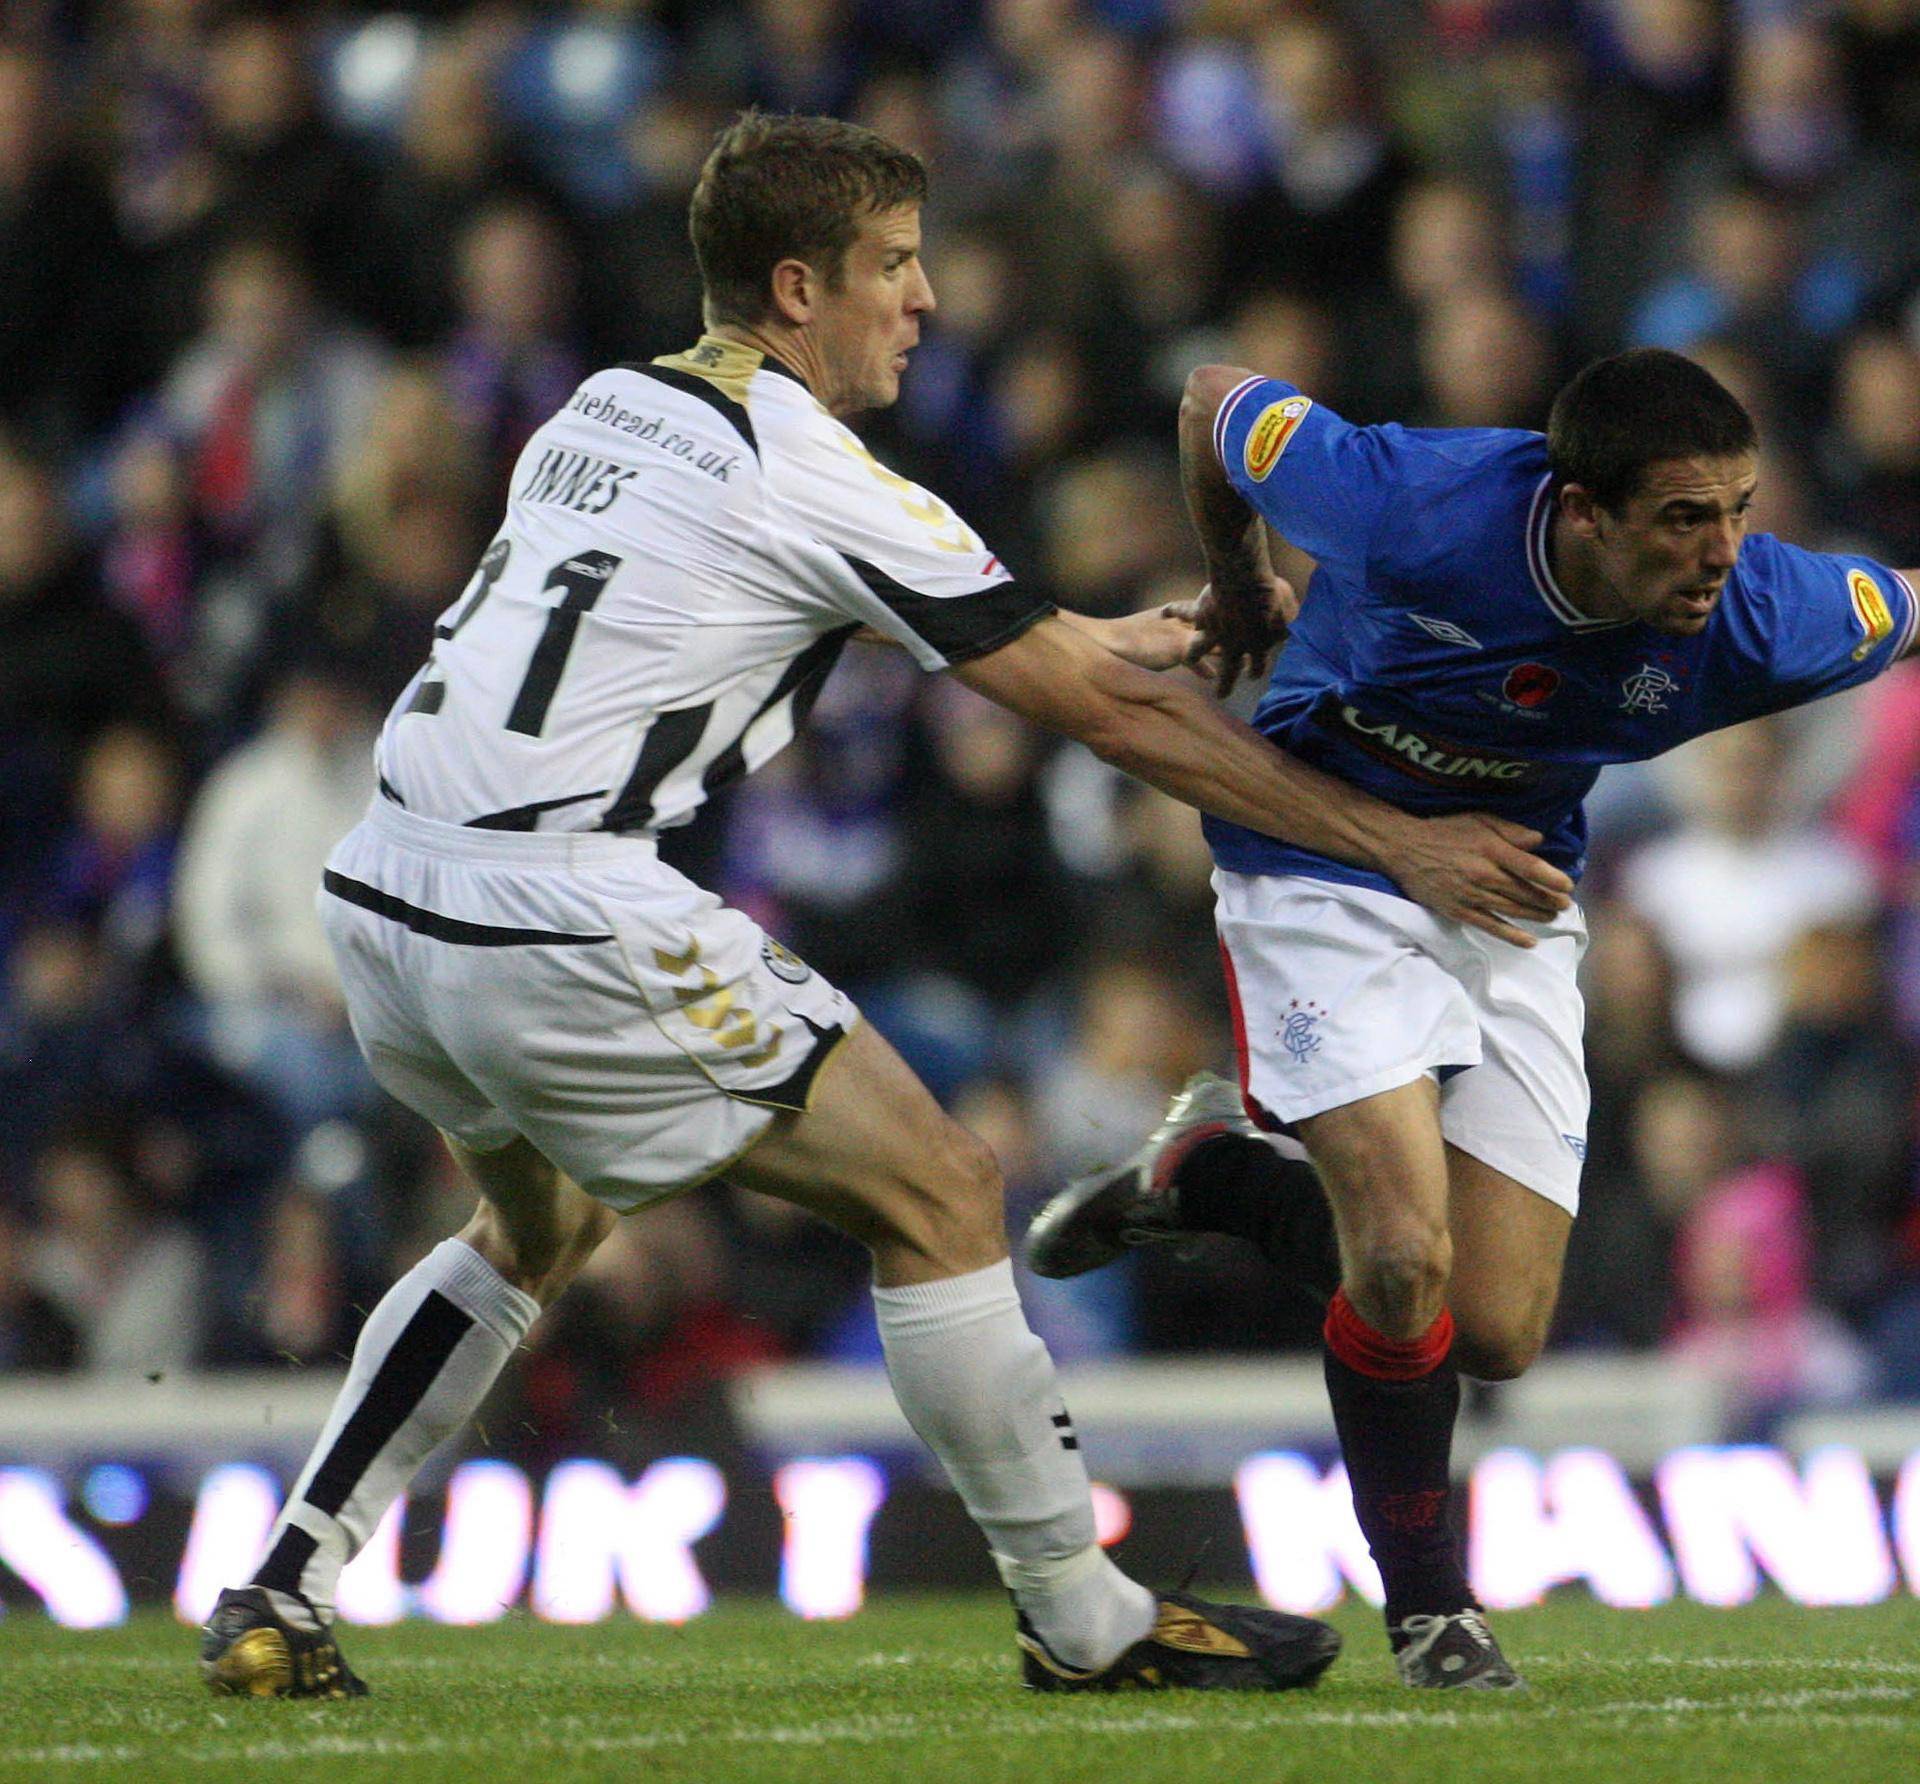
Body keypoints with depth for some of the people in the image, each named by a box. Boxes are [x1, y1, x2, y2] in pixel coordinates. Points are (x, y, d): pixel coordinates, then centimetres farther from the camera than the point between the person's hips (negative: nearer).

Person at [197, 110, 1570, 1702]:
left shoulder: (606, 410, 17)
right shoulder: (815, 484, -6)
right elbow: (1112, 714, -3)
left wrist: (1106, 638, 38)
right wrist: (1400, 841, 3)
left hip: (384, 900, 9)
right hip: (567, 928, -9)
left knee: (538, 1226, 31)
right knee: (937, 1195, 2)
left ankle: (279, 1596, 22)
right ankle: (1086, 1620, 6)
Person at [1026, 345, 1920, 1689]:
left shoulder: (1757, 616, -24)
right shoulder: (1405, 505, -31)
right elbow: (1221, 400, -8)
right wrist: (1238, 584, 8)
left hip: (1514, 903, 4)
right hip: (1325, 871, -4)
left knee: (1502, 1337, -1)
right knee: (1406, 1262, -21)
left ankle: (1216, 1171, 25)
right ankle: (1428, 1607, 3)